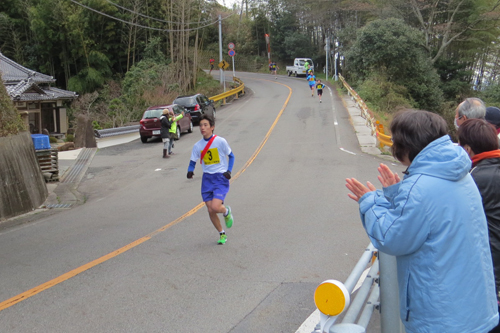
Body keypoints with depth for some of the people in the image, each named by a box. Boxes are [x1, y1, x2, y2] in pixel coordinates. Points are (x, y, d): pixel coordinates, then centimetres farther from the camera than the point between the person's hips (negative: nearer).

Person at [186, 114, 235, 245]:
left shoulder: (220, 141, -8)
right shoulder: (197, 145, 2)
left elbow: (231, 156, 3)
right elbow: (193, 161, 10)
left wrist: (229, 171, -9)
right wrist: (190, 171, -12)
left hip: (221, 178, -4)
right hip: (207, 179, 4)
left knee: (215, 207, -20)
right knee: (210, 211, 2)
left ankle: (227, 212, 17)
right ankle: (222, 234, 23)